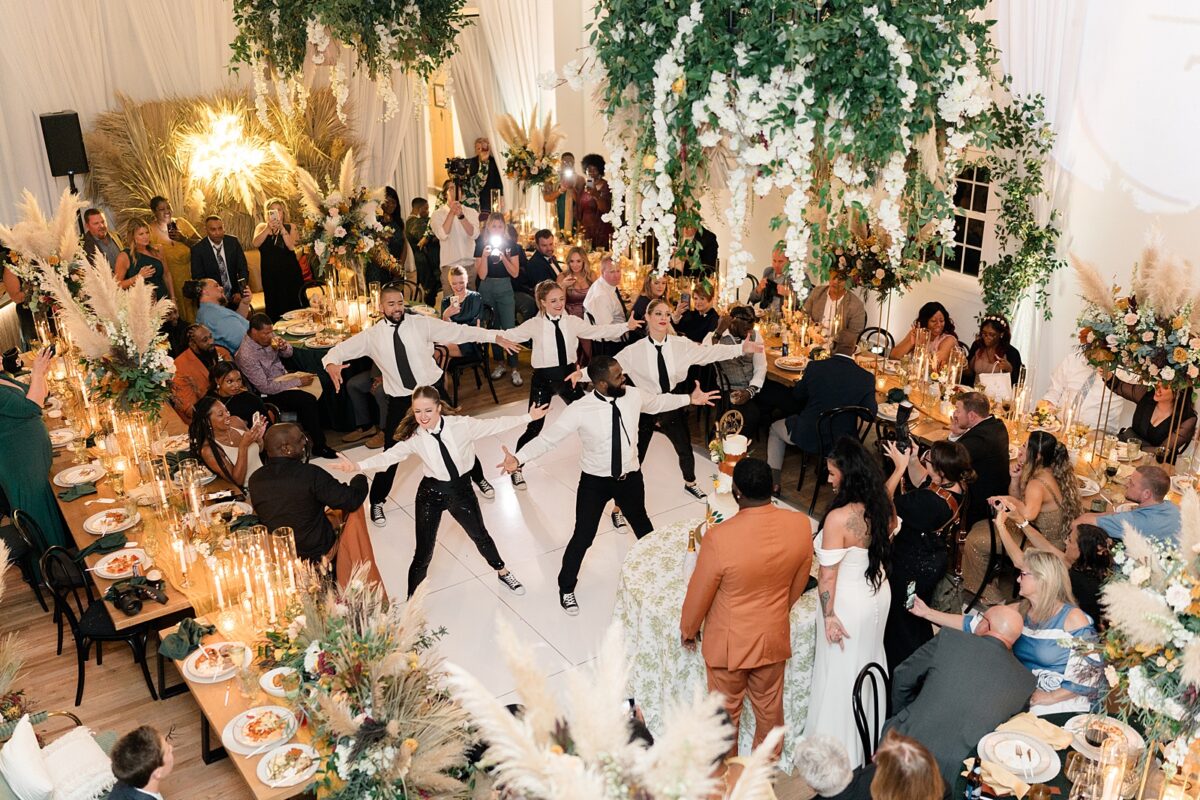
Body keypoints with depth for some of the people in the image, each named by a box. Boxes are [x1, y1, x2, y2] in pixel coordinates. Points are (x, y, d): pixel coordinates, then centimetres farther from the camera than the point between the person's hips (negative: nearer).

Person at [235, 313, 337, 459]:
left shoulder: (268, 336, -5)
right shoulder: (246, 355, -26)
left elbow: (288, 353, 12)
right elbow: (265, 387, -24)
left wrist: (284, 347, -14)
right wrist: (298, 382, -22)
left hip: (283, 377, 8)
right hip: (269, 393, -8)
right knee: (308, 401, -27)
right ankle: (319, 447, -17)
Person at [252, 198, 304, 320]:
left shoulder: (290, 227, 7)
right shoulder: (261, 226, 10)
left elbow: (291, 246, -10)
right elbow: (256, 243, -9)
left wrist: (281, 228, -18)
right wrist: (268, 228, -18)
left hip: (290, 273, -1)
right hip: (270, 274, 1)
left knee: (293, 305, -6)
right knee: (274, 307, -2)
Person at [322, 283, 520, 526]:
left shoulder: (422, 324, -8)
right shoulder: (371, 336, -6)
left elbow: (457, 331, -9)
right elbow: (345, 348, -9)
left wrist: (494, 336, -13)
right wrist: (331, 362, -34)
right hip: (400, 400, 0)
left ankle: (478, 477, 40)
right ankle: (377, 502, 23)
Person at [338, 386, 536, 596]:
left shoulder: (461, 425, -19)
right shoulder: (414, 438, -17)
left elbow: (494, 425, -11)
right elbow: (390, 456, -20)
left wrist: (529, 417, -9)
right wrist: (357, 465, -34)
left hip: (462, 489, 2)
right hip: (432, 492, -1)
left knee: (480, 534, 24)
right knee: (424, 552, 0)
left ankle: (502, 572, 50)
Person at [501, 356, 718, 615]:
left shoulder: (633, 395, -14)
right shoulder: (580, 410, -27)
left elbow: (657, 402, 9)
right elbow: (548, 438, -25)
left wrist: (689, 399, 13)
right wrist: (518, 458, -38)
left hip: (630, 477, 4)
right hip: (595, 481, -4)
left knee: (643, 526, 27)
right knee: (583, 537, 5)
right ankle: (566, 588, 33)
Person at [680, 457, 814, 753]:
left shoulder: (720, 537, -32)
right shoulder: (801, 525, -19)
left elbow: (699, 593, -16)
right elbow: (800, 581, 0)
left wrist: (688, 629, 3)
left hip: (729, 642, -3)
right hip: (774, 636, 4)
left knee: (726, 709, 21)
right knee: (769, 705, 26)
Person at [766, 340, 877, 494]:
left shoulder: (815, 367, -15)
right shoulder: (866, 378, -14)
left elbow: (797, 396, 1)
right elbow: (871, 413, -5)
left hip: (808, 436, -2)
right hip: (841, 443, 2)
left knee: (775, 428, 28)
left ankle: (773, 482, 22)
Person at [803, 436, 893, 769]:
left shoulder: (838, 518, -31)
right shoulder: (882, 506, -9)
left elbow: (828, 575, -24)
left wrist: (828, 615, -14)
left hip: (849, 602, -7)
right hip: (878, 592, 7)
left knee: (841, 671, 12)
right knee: (868, 660, 26)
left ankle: (839, 750, 29)